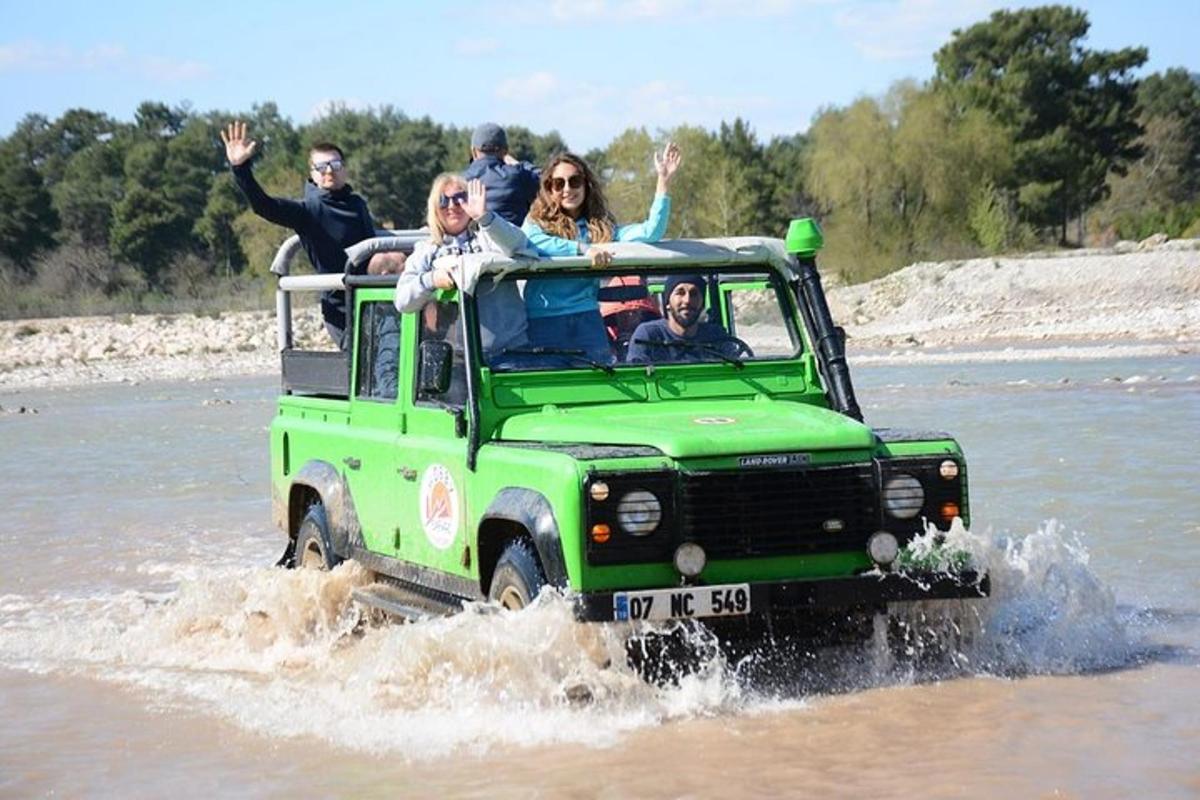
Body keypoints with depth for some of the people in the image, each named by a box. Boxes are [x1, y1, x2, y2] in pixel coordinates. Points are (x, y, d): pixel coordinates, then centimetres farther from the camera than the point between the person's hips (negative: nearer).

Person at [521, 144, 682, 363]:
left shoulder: (601, 227, 16)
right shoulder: (536, 223, 9)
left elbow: (650, 232, 6)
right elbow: (533, 242, -15)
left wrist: (664, 181, 1)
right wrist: (584, 248, -24)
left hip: (587, 318, 3)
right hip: (544, 319, -2)